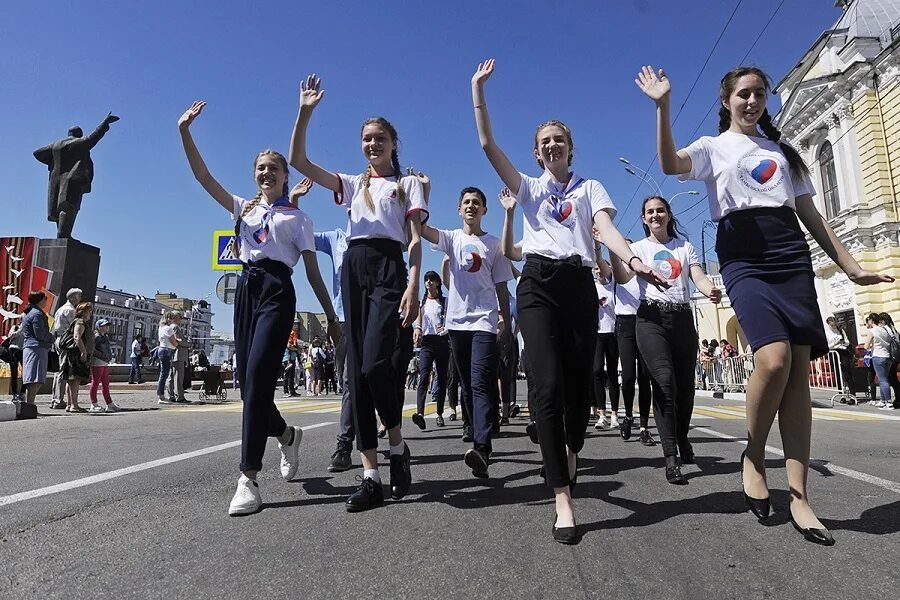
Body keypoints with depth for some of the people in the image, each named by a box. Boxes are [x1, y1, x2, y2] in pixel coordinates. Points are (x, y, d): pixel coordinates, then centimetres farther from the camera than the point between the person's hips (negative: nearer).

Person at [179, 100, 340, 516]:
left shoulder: (298, 218, 12)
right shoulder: (244, 208, 23)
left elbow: (313, 271, 8)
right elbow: (204, 177, 14)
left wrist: (331, 317, 3)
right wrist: (184, 132, 5)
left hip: (277, 290, -4)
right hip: (246, 288, 5)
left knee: (258, 376, -17)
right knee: (248, 381, 3)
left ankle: (248, 478, -14)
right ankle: (287, 434, 31)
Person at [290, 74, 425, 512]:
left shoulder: (408, 184, 14)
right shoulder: (353, 184, 23)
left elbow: (415, 239, 2)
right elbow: (298, 161, 14)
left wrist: (413, 286, -12)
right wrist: (305, 112, 6)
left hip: (388, 267, -4)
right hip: (354, 268, 4)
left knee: (374, 363, -20)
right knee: (357, 370, -1)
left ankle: (397, 445, 6)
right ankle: (370, 475, 4)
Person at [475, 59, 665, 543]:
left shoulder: (589, 186, 18)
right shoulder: (528, 187, 19)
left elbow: (605, 228, -1)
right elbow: (487, 144, 9)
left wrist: (632, 258, -22)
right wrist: (477, 88, 6)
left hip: (579, 283, 1)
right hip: (538, 283, -1)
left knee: (579, 382, 2)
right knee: (549, 385, -15)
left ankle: (570, 452, 35)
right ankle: (563, 499, -13)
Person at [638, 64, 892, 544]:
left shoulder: (783, 151, 26)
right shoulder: (713, 146, 14)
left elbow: (811, 215, 23)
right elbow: (669, 165, -10)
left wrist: (850, 267, 17)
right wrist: (662, 107, -19)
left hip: (791, 254, 4)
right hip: (742, 256, -4)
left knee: (799, 370, -6)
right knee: (774, 358, -25)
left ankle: (799, 496, -1)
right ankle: (753, 456, 0)